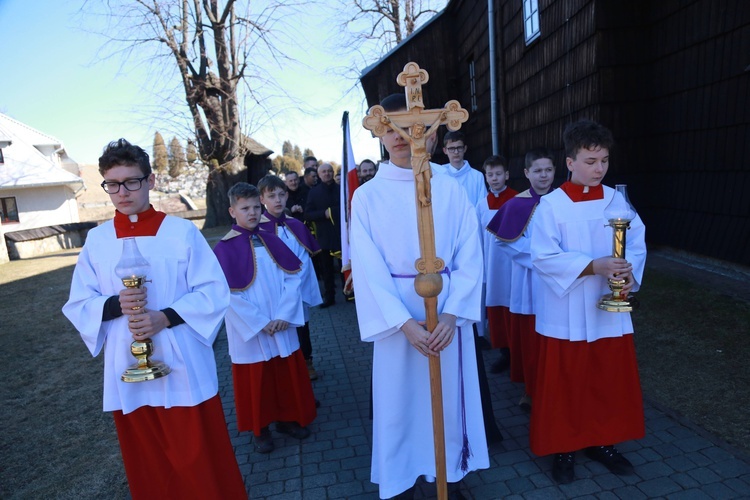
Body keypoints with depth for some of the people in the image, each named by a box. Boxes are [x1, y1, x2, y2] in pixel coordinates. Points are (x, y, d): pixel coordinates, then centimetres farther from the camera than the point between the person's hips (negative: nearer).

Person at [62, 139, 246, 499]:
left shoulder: (182, 232, -6)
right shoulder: (96, 239, 3)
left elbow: (214, 291, -8)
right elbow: (77, 304, 4)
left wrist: (166, 317, -20)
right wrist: (116, 305, -16)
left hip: (183, 367, -3)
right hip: (127, 373, 3)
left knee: (200, 461, 9)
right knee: (148, 466, 17)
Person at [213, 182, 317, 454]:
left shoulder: (272, 241, 4)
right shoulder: (224, 248, -9)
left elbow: (293, 276, -1)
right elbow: (230, 293, -14)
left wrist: (284, 314, -12)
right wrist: (260, 323, -15)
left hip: (282, 326, 4)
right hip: (249, 330, -3)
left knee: (288, 374, 14)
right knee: (256, 380, 11)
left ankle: (287, 419, 35)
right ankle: (260, 429, 31)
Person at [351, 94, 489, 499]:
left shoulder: (450, 189, 0)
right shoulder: (368, 195, -3)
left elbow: (469, 256, -3)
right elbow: (368, 267, -8)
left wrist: (452, 315, -15)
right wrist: (405, 323, -17)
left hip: (449, 311, 1)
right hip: (395, 314, -1)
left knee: (451, 396, 13)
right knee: (399, 401, 10)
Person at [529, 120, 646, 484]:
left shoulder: (617, 201, 3)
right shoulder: (551, 205, -10)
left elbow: (637, 245, 3)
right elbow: (544, 257, -16)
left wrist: (629, 272, -18)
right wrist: (594, 266, -25)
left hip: (610, 311, 4)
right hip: (566, 314, -4)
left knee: (611, 381, 15)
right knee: (564, 384, 7)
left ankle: (603, 442, 37)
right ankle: (562, 448, 27)